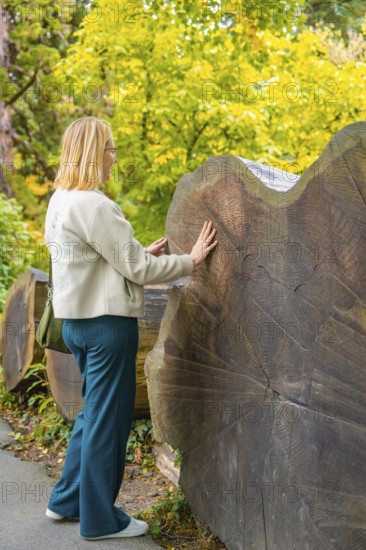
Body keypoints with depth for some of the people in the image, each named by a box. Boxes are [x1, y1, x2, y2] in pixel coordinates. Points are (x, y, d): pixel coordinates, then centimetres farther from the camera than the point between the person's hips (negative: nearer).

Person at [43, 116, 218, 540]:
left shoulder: (59, 202, 10)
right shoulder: (95, 207, -19)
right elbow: (136, 269, -16)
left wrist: (143, 252, 17)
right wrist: (191, 260, -5)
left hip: (77, 321, 10)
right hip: (107, 323, -9)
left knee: (93, 412, 22)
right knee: (107, 418, 3)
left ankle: (66, 500, 32)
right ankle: (100, 520, 16)